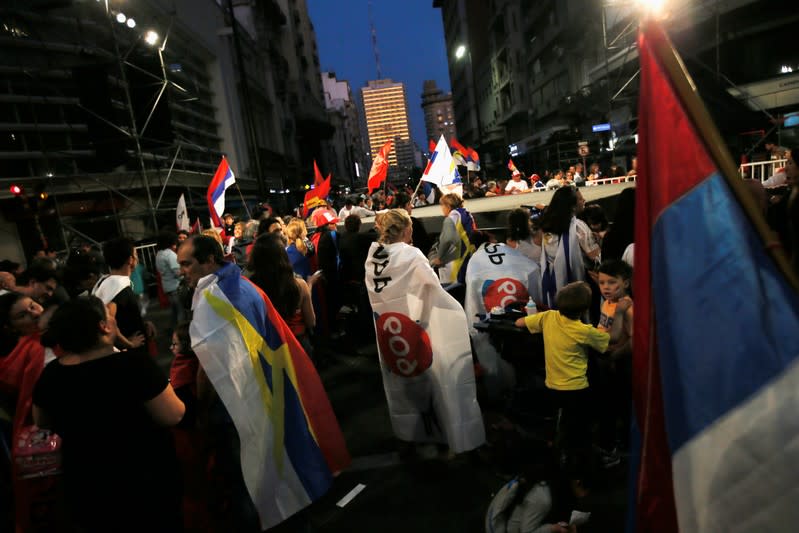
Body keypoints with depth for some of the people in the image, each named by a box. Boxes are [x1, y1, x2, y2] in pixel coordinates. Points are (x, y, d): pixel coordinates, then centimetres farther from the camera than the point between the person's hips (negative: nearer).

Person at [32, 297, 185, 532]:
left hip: (84, 487, 5)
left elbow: (43, 423, 8)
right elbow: (173, 415, -22)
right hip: (145, 483, -5)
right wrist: (163, 389, -3)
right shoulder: (133, 365, -28)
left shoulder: (50, 374, -10)